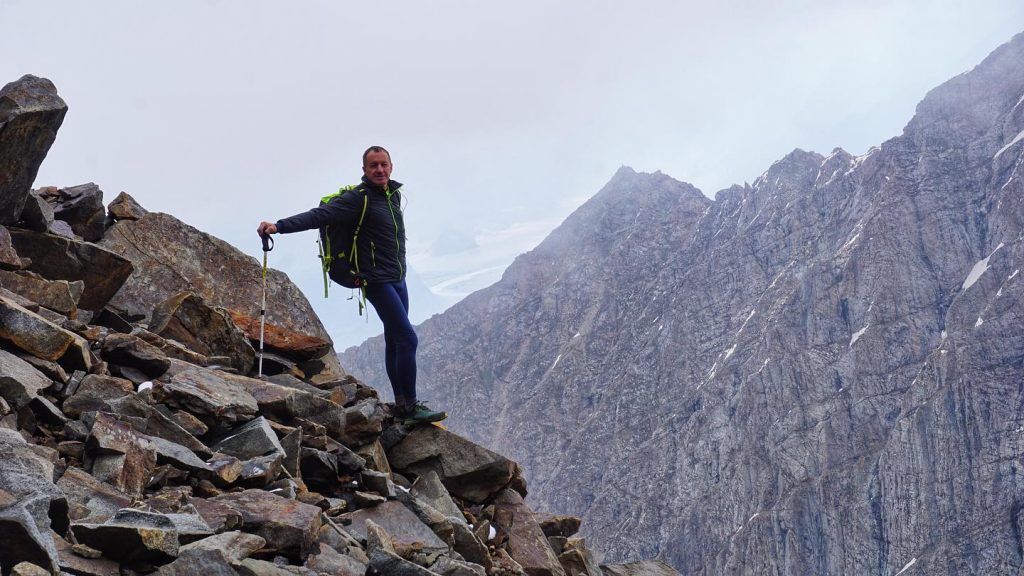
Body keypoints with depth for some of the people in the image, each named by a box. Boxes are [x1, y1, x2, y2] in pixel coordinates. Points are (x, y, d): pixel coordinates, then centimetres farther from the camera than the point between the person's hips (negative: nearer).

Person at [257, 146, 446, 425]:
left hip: (398, 279, 8)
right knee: (408, 339, -12)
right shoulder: (359, 198, -15)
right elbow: (320, 215, -25)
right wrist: (279, 226, -36)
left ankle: (402, 404, 20)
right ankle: (411, 406, -7)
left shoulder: (394, 193, 9)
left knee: (395, 341, 13)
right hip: (378, 282, -8)